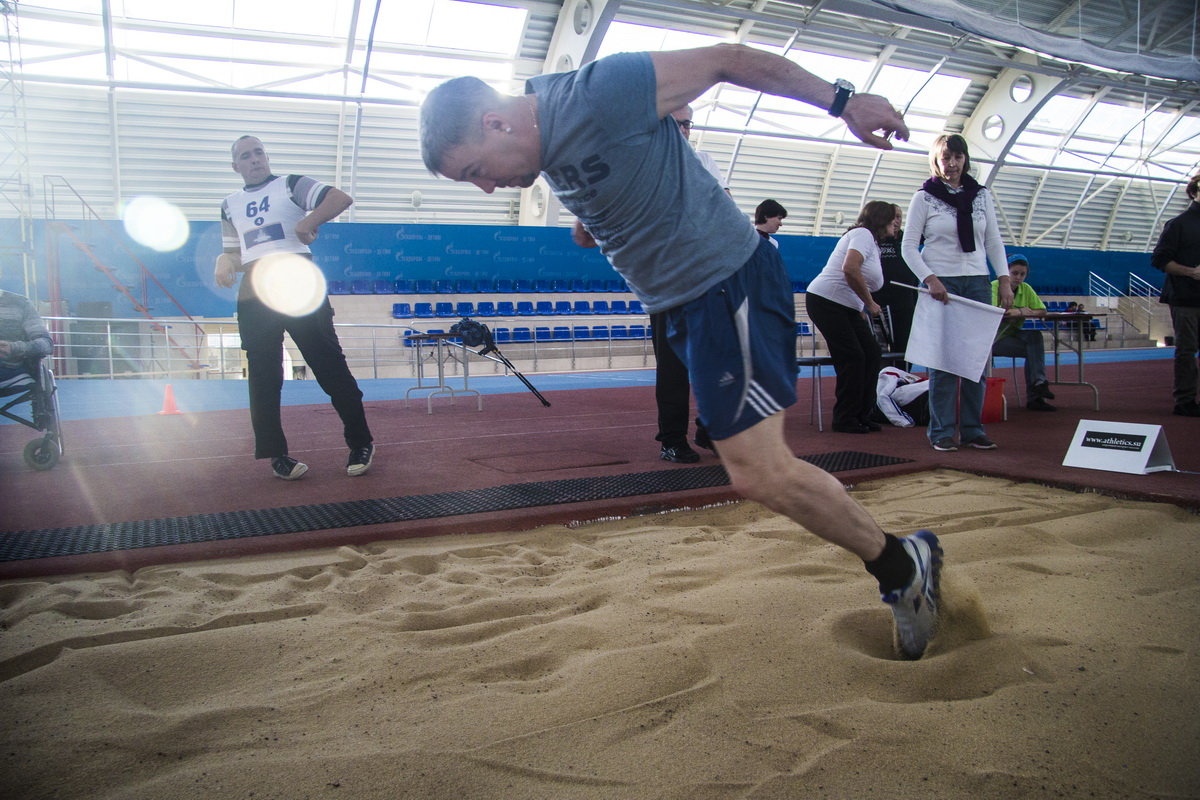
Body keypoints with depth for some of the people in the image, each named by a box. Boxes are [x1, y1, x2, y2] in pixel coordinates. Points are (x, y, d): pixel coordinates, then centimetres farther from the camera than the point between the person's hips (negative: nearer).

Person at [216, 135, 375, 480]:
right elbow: (233, 252, 25)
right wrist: (224, 262, 2)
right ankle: (276, 454, 13)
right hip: (253, 299, 5)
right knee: (263, 377, 4)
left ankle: (361, 442, 6)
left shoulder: (290, 186, 7)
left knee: (330, 366, -4)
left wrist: (308, 222, -17)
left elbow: (342, 198, -6)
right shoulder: (230, 205, 20)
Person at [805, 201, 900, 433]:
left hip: (849, 308, 10)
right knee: (853, 358, -11)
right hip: (826, 300, -10)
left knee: (872, 353, 4)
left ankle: (861, 415, 12)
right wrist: (870, 303, -17)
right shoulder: (863, 234, -10)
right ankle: (845, 419, -1)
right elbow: (850, 269, -27)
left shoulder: (873, 243, 21)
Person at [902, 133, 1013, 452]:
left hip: (977, 282, 4)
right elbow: (909, 246, -2)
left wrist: (1004, 280, 2)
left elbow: (994, 241, 13)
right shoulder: (924, 198, 1)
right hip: (941, 284, -4)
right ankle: (942, 431, 1)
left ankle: (972, 429, 10)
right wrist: (930, 278, -15)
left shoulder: (982, 195, 12)